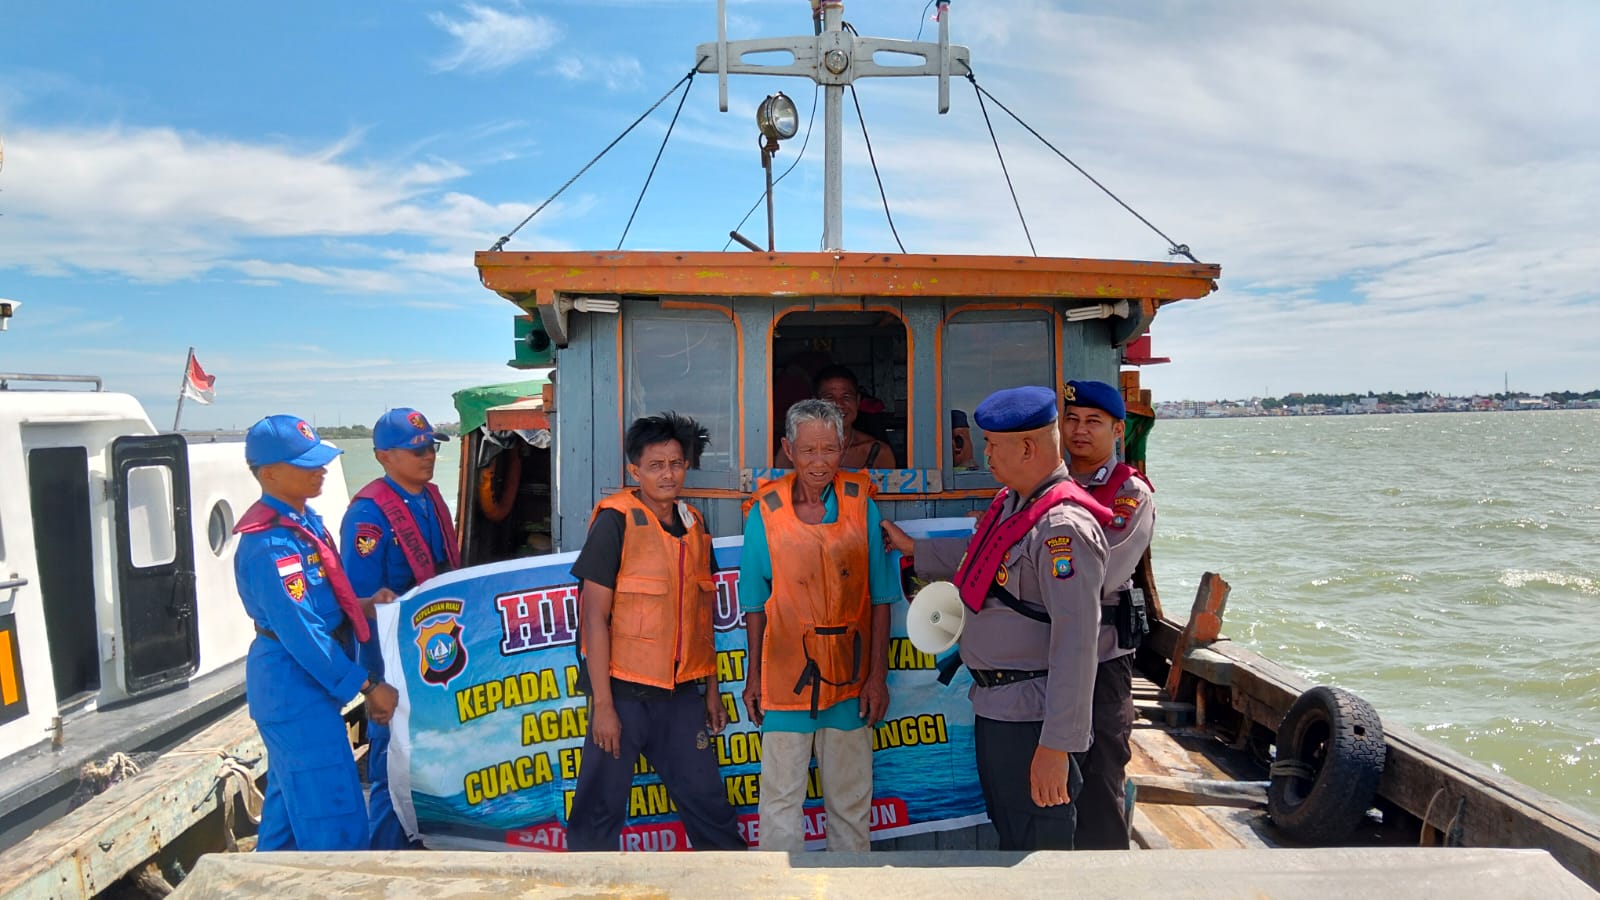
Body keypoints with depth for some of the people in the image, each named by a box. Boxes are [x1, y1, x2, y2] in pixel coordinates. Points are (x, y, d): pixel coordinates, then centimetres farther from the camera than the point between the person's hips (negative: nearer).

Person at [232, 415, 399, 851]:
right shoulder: (269, 545, -24)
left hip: (308, 685, 10)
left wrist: (364, 603, -2)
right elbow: (301, 633, -26)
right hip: (294, 690, -10)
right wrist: (368, 686, -21)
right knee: (334, 821, -4)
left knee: (290, 803, 23)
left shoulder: (305, 520, 6)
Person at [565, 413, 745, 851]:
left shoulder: (693, 524, 8)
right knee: (602, 804, 5)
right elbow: (594, 616, -12)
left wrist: (711, 688, 14)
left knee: (707, 800, 13)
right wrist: (602, 703, -14)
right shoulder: (616, 521, -10)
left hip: (681, 692, 5)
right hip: (625, 692, -5)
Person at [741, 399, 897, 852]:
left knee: (851, 798, 14)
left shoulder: (861, 506, -3)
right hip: (786, 674, -1)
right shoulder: (766, 511, -4)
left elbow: (879, 598, 0)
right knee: (781, 797, 7)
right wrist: (753, 676, 4)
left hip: (850, 677, 1)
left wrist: (878, 675, -3)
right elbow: (755, 604, 3)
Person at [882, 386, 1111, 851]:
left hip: (1030, 717, -10)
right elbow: (979, 556, 27)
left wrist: (1057, 746, -27)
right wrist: (913, 548, 35)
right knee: (1008, 835, 25)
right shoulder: (1011, 502, 6)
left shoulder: (1063, 526, -24)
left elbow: (1075, 645, -27)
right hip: (994, 706, 10)